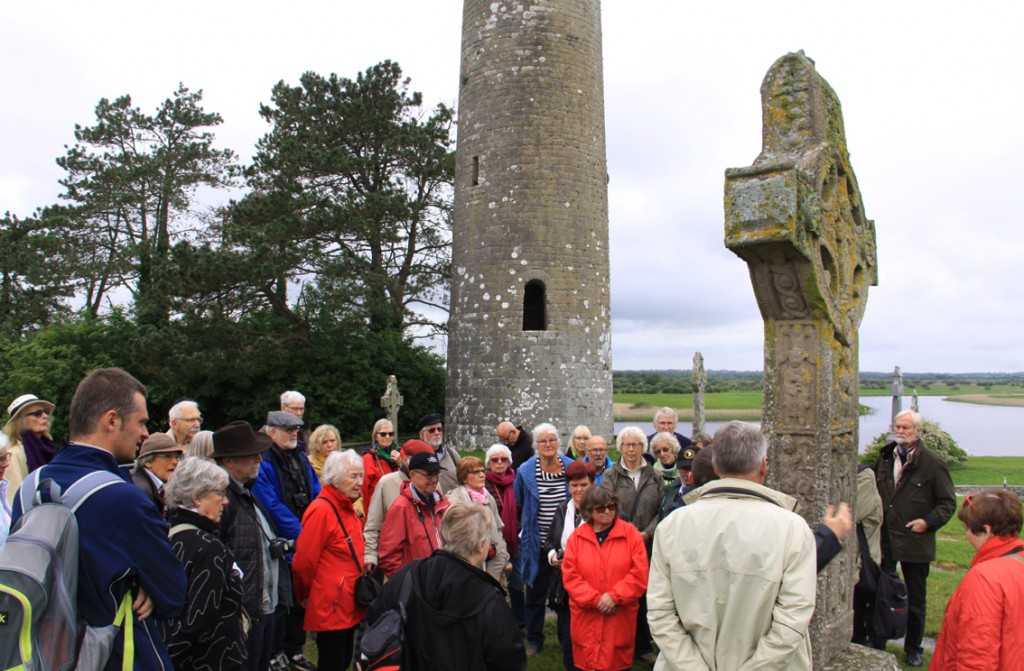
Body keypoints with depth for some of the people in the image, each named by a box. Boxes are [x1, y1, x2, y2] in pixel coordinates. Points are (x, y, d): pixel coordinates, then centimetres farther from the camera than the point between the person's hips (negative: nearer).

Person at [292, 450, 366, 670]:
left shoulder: (348, 509, 10)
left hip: (348, 607, 9)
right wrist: (307, 596, -5)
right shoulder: (321, 510, -20)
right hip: (330, 608, -9)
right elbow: (303, 562, -18)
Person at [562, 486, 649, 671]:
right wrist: (595, 600, -13)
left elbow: (640, 574, -7)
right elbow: (570, 576, -3)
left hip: (621, 618, -1)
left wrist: (615, 596, -14)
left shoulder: (631, 533, -1)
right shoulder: (577, 537, 2)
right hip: (586, 619, 1)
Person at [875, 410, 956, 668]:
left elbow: (948, 503, -5)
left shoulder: (933, 463, -9)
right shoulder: (885, 457, 6)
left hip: (915, 541, -3)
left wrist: (928, 521, -17)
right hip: (884, 538, 4)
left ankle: (913, 648, 28)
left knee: (915, 598, 11)